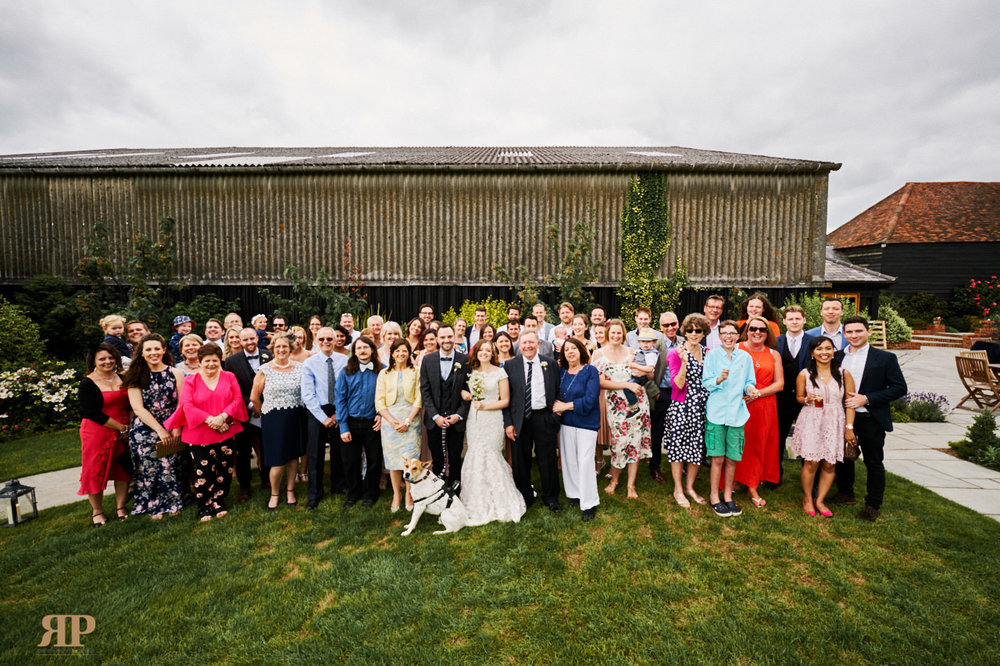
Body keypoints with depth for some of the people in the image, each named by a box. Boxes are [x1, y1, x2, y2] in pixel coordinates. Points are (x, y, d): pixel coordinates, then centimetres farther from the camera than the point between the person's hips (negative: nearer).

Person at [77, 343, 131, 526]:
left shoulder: (123, 378, 5)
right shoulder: (88, 383, -9)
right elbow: (93, 414, -14)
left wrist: (130, 426, -3)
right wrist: (122, 427, -14)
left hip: (123, 432, 4)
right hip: (96, 433, -4)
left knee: (123, 469, 9)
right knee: (96, 471, 6)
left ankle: (121, 507, 22)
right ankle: (97, 511, 23)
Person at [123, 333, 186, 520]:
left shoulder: (175, 374, 3)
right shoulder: (136, 377, 1)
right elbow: (138, 408, -5)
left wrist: (176, 429, -11)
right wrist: (160, 430, -12)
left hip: (170, 430, 0)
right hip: (144, 430, 0)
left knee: (171, 466, 2)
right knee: (149, 468, 4)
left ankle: (173, 503, 21)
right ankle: (154, 506, 22)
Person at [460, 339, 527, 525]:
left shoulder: (499, 373, -4)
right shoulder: (471, 372, 9)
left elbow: (505, 401, -5)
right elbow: (464, 390, 23)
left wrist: (485, 406, -16)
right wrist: (464, 393, 0)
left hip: (492, 419, -4)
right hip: (474, 419, 5)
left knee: (490, 457, -4)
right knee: (475, 457, 7)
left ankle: (498, 503, 15)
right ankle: (478, 503, 22)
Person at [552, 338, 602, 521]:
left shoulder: (591, 371, -9)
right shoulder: (561, 372, 6)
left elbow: (589, 401, -16)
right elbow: (557, 395, 15)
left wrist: (565, 406, -11)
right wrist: (557, 406, -7)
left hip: (586, 423, -5)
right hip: (566, 422, 5)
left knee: (585, 461, -3)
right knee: (569, 459, 10)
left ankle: (589, 503, 11)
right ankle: (575, 494, 29)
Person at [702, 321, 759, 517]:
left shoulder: (745, 357, 8)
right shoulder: (712, 355, 0)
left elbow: (749, 382, 14)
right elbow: (706, 383, -3)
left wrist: (750, 388, -9)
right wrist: (719, 379, -23)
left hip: (737, 412, 3)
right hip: (716, 412, -3)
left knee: (732, 458, 9)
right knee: (718, 458, 0)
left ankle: (727, 496, 26)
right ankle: (714, 497, 15)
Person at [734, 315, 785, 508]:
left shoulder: (773, 354, 8)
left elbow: (780, 384, 3)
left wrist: (757, 393, -11)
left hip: (763, 408, 3)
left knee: (758, 446, 9)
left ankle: (752, 488, 21)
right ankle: (736, 481, 16)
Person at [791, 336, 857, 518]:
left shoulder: (844, 374, 1)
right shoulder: (804, 375, -1)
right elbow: (799, 397, 11)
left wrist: (849, 427, 0)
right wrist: (807, 399, -12)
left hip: (834, 423, 2)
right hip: (811, 422, -1)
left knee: (829, 465, 3)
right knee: (811, 462, -4)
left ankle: (820, 500, 21)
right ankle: (807, 498, 16)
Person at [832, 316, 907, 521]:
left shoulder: (885, 358, -5)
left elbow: (900, 388, -10)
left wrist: (866, 399, -18)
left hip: (870, 419, -4)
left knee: (874, 463, 8)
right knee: (843, 458, 17)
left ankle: (873, 505, 22)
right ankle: (845, 493, 35)